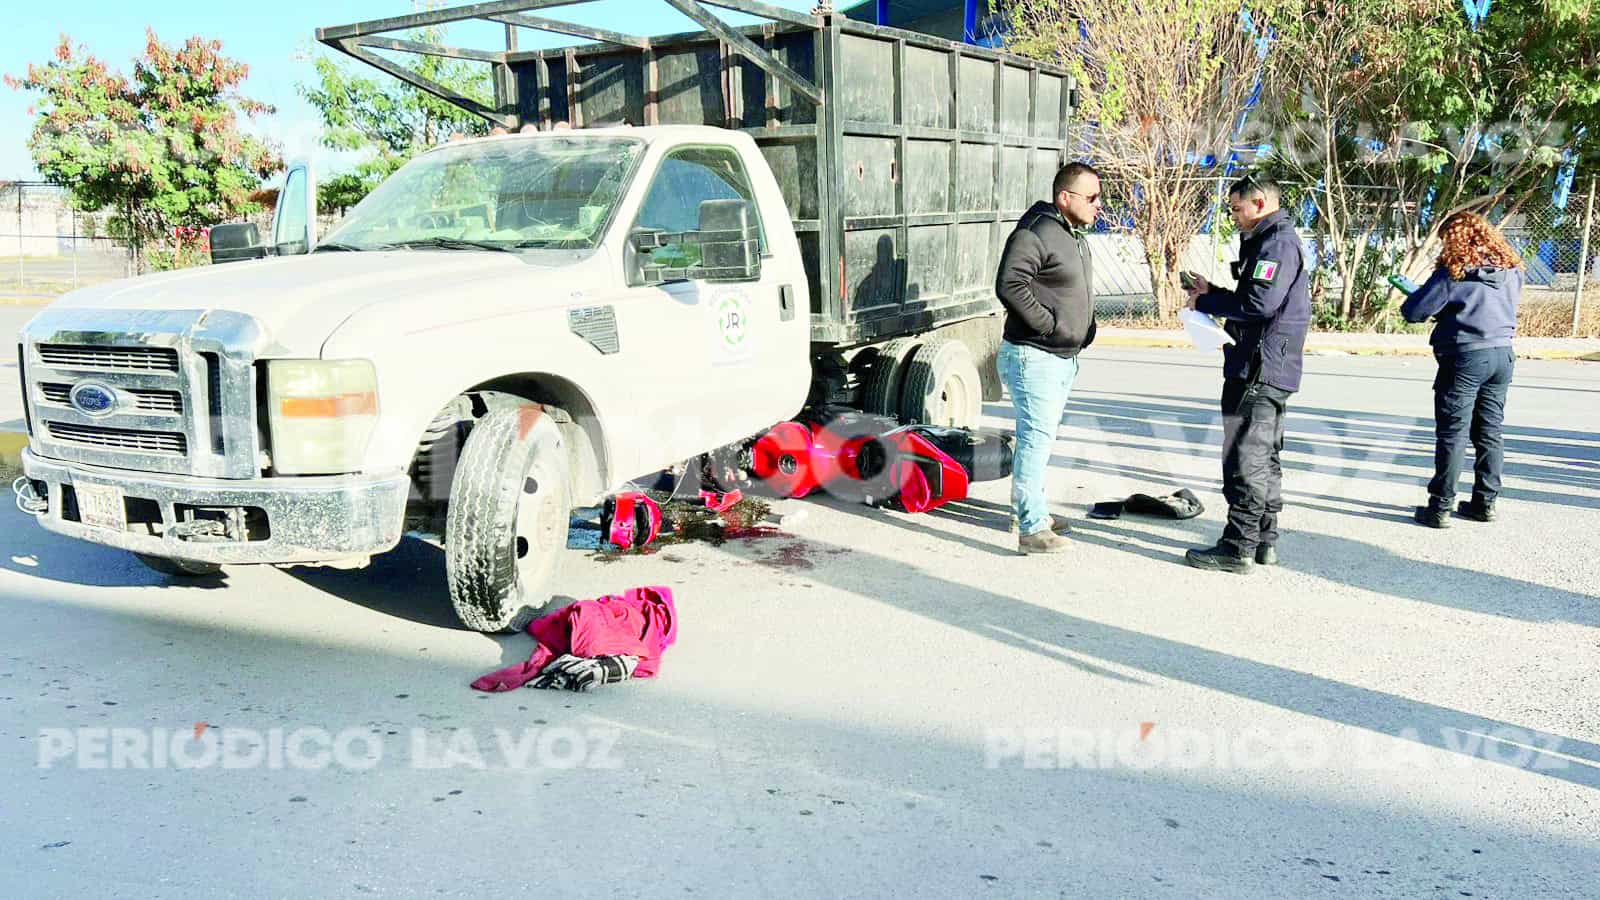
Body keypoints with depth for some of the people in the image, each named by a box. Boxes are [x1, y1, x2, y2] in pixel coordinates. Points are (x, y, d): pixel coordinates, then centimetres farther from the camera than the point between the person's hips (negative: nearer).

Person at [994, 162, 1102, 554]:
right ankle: (1032, 528, -9)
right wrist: (1049, 324, -23)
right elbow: (1010, 286, -27)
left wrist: (1084, 329, 14)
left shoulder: (1076, 235, 16)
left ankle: (1029, 505, 32)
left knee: (1041, 435, 19)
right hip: (1034, 356, -10)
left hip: (1065, 357, 10)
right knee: (1037, 437, -11)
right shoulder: (1035, 233, -17)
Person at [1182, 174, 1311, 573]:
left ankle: (1238, 547, -2)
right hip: (1273, 371, 11)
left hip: (1259, 369, -11)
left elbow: (1258, 303, -24)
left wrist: (1204, 302, -12)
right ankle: (1264, 541, 24)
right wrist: (1211, 292, 10)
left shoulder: (1277, 243, -14)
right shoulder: (1272, 240, 19)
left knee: (1245, 457, -7)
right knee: (1264, 457, 16)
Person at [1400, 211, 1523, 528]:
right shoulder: (1511, 270, 7)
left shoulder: (1454, 271, -13)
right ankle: (1485, 502, 21)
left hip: (1465, 358, -6)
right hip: (1502, 356, 6)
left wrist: (1410, 301, 10)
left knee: (1452, 434, -1)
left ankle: (1440, 507, 2)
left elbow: (1414, 311, -13)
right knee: (1490, 432, 14)